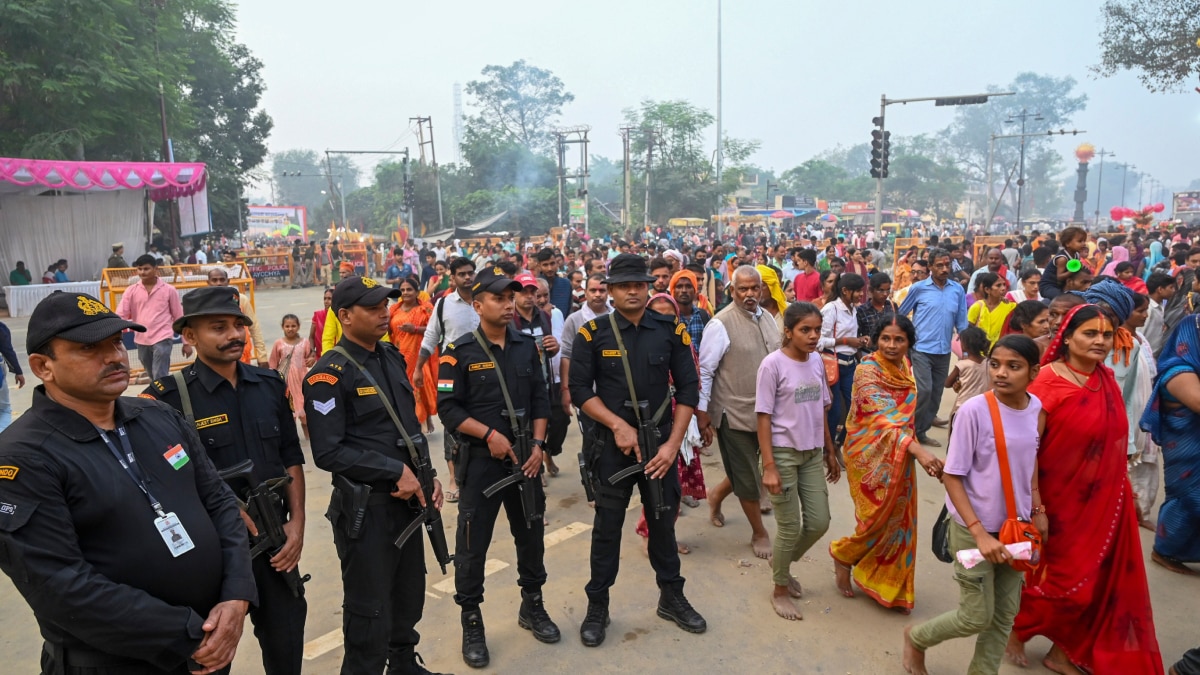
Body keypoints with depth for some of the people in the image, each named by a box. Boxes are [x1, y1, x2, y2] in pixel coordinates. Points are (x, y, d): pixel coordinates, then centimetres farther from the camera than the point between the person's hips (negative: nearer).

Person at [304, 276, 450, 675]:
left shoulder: (392, 357, 8)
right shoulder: (329, 375, -16)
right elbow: (328, 452, -21)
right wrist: (396, 471, -21)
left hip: (408, 499, 7)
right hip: (365, 508, -7)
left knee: (410, 595, 22)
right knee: (369, 611, 7)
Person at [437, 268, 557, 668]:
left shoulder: (528, 345, 5)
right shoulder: (459, 352, -8)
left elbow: (540, 399, 7)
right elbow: (447, 408, -10)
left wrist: (538, 445, -4)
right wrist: (489, 434, -18)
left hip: (525, 457, 4)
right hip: (480, 459, -4)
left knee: (532, 534, 15)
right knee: (473, 544, 4)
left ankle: (532, 607, 36)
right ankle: (471, 623, 22)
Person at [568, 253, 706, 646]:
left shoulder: (671, 331, -2)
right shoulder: (592, 333, -5)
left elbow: (688, 390, -2)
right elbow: (580, 390, -7)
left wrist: (672, 444, -9)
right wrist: (619, 426, -16)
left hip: (660, 440, 2)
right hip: (611, 442, -1)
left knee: (663, 519, 14)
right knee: (607, 525, 8)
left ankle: (671, 597, 33)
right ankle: (597, 606, 23)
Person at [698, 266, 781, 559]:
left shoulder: (767, 318, 6)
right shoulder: (721, 324, -14)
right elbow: (705, 371, -12)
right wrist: (702, 412, -13)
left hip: (766, 411, 6)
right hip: (735, 412, -6)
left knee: (746, 470, 19)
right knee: (747, 478, 8)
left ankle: (717, 496, 47)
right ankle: (759, 533, 27)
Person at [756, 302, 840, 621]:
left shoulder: (817, 361, 3)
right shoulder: (773, 364, -15)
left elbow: (821, 411, 12)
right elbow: (764, 417, -14)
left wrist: (830, 452, 15)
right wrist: (768, 466, -17)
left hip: (812, 453, 6)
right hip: (783, 453, -6)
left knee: (819, 522, 11)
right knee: (790, 528, 3)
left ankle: (781, 563, 37)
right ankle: (780, 590, 26)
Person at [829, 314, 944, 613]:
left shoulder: (905, 366, 2)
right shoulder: (868, 371, -21)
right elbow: (882, 416, -34)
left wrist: (912, 448, 12)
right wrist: (917, 449, -46)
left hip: (900, 457, 7)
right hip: (871, 457, -7)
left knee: (899, 521, 12)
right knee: (878, 520, -1)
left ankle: (892, 589, 29)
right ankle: (843, 555, 29)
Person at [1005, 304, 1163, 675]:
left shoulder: (1108, 380, 3)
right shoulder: (1048, 382, -18)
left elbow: (1114, 440, 15)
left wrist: (1124, 492, 17)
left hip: (1105, 502, 7)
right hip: (1061, 503, -6)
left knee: (1098, 581, 13)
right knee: (1062, 578, 4)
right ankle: (1015, 628, 31)